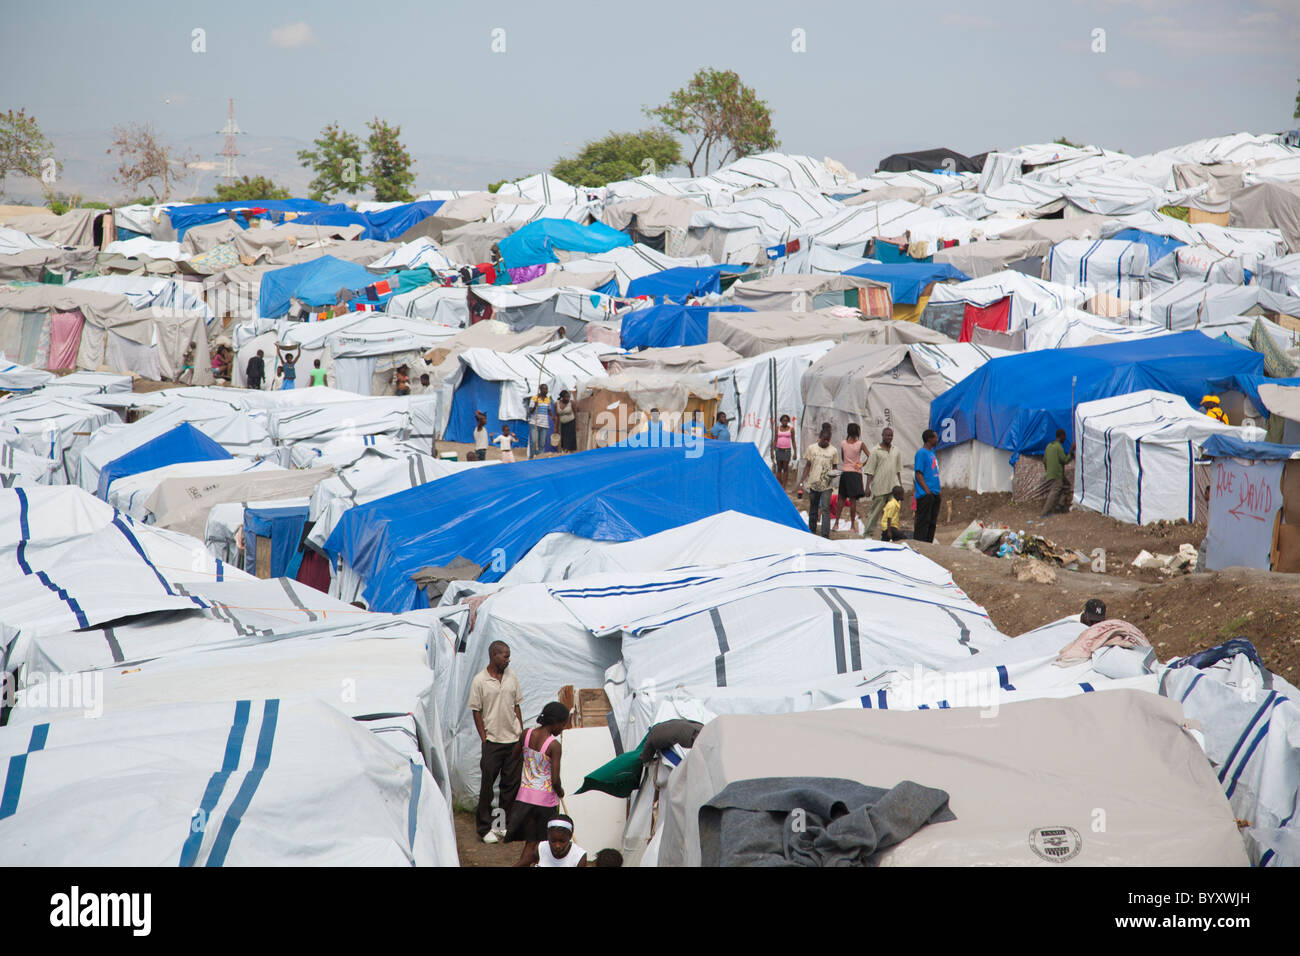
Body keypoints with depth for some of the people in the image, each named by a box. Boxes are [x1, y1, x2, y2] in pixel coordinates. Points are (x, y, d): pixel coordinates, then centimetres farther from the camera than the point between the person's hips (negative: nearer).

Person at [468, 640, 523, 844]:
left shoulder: (511, 676, 6)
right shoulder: (479, 680, -8)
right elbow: (476, 712, -4)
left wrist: (522, 733, 9)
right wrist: (484, 739, -8)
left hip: (513, 740, 4)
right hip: (493, 741, -4)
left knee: (511, 784, 9)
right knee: (487, 785, 0)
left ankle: (506, 824, 20)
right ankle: (485, 828, 8)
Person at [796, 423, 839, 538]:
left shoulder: (833, 451, 2)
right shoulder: (812, 448, 2)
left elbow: (835, 467, 11)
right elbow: (807, 466, 6)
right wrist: (801, 482, 0)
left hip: (826, 485, -1)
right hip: (813, 484, 1)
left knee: (825, 509, -9)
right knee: (813, 509, 13)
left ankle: (825, 535, -11)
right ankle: (812, 531, 28)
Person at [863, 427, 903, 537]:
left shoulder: (896, 451, 13)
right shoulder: (875, 451, -2)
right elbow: (870, 471, -4)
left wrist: (900, 485, 15)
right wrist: (868, 486, -9)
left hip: (893, 487, 4)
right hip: (879, 487, -4)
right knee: (875, 511, 0)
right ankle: (867, 533, 8)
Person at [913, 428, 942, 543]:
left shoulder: (932, 453, 18)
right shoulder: (921, 453, -10)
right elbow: (918, 474, -14)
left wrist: (936, 491, 17)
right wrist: (927, 491, -19)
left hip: (934, 494, 9)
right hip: (925, 495, -9)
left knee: (932, 522, 10)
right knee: (923, 522, -9)